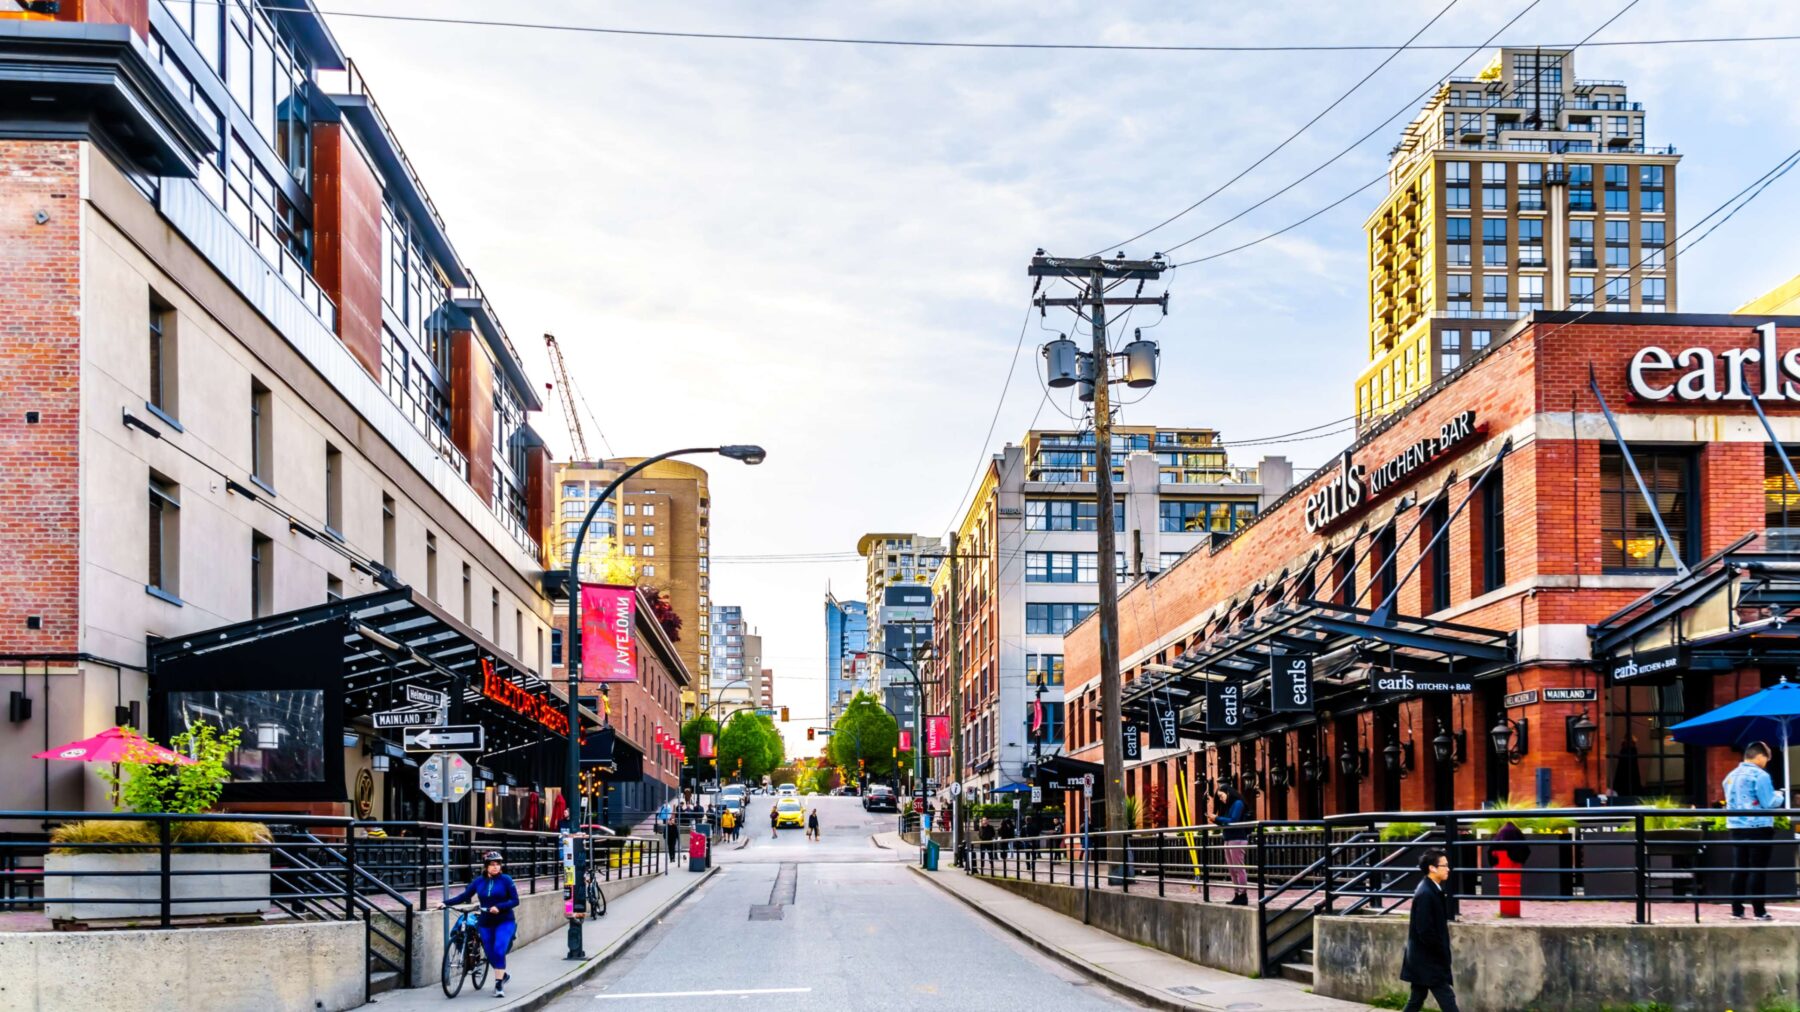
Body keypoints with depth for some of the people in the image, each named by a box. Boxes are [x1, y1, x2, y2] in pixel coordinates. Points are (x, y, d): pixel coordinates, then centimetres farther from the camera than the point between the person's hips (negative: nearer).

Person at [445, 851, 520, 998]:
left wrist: (499, 907, -23)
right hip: (486, 923, 4)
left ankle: (499, 984, -13)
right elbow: (464, 896, 3)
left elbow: (515, 900, -9)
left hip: (504, 922, -4)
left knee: (499, 951, -19)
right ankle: (502, 975, 33)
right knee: (491, 954, 6)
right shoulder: (479, 881, 2)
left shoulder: (506, 880, -7)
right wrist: (446, 903, -7)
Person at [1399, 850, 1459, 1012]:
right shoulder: (1425, 894, -21)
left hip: (1422, 958, 10)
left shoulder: (1433, 890, 10)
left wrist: (1443, 952, 13)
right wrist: (1443, 953, -14)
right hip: (1428, 960, -10)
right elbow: (1425, 931, -24)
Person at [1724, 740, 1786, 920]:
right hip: (1759, 828, -7)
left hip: (1737, 827, 7)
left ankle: (1737, 909, 8)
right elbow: (1769, 803, -14)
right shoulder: (1759, 775, -12)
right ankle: (1759, 911, -3)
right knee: (1758, 869, -3)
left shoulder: (1731, 776, 12)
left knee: (1740, 868, 9)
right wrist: (1778, 796, 7)